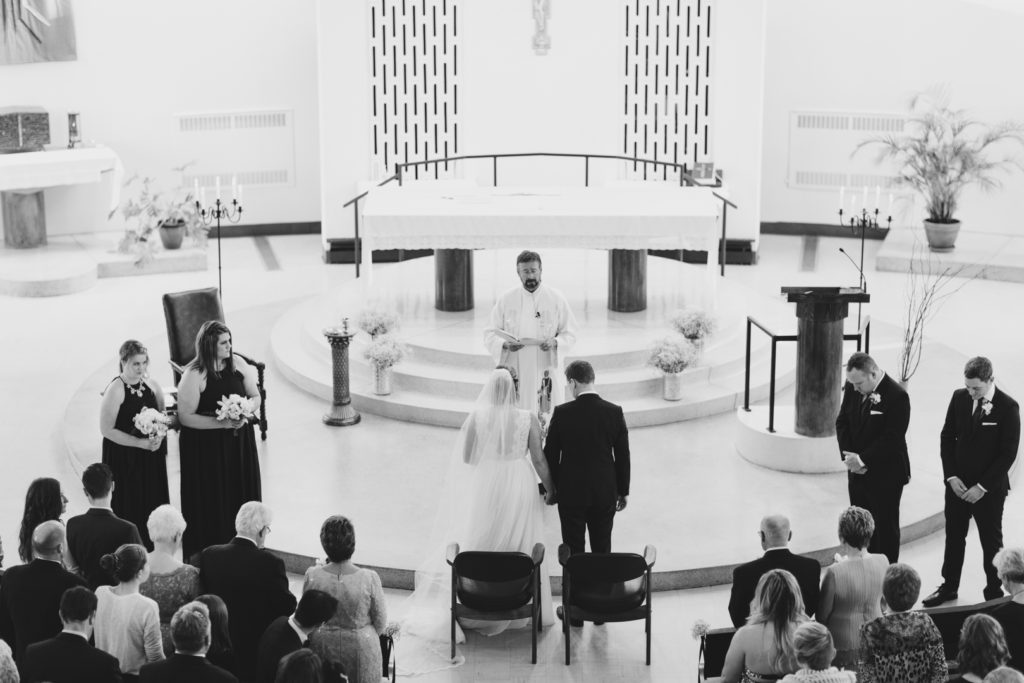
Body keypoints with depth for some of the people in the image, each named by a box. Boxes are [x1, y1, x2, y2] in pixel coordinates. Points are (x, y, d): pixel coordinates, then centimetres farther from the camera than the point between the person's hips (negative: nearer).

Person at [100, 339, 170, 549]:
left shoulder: (151, 384, 3)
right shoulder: (115, 390, -14)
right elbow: (106, 429, -15)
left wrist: (159, 436, -10)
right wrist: (140, 443, -20)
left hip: (152, 458, 5)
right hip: (124, 459, -5)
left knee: (154, 505, 8)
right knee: (130, 510, 0)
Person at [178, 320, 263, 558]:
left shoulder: (238, 364, -1)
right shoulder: (193, 375, -16)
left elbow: (255, 396, 8)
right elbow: (186, 417, -16)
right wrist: (222, 423, -23)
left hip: (239, 442, 5)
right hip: (206, 447, -5)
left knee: (242, 494, 10)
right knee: (212, 500, 2)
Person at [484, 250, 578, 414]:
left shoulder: (556, 299, 3)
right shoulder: (506, 300, 5)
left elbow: (569, 333, 5)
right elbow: (490, 334, 5)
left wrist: (555, 342, -17)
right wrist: (505, 344, -16)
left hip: (545, 369, -1)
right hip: (514, 370, 1)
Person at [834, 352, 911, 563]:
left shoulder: (897, 396, -19)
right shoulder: (852, 388, 1)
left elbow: (891, 440, -22)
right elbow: (842, 423, 6)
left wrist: (864, 459, -21)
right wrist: (849, 456, -8)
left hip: (885, 476, -6)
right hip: (857, 473, 6)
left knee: (886, 529, 6)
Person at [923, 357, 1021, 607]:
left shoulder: (1008, 407, -15)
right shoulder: (959, 398, -2)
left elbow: (1008, 453, -14)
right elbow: (947, 437, 4)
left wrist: (982, 487, -16)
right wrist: (951, 476, -5)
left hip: (989, 490, -4)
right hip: (957, 483, 4)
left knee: (991, 541, 9)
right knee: (953, 537, 15)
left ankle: (994, 593, 21)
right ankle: (949, 588, 29)